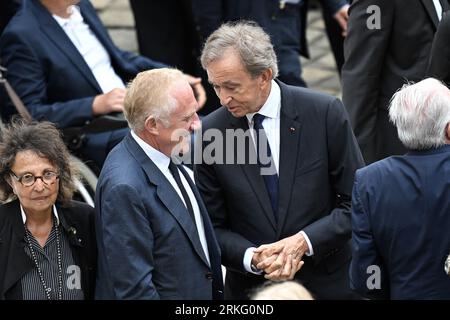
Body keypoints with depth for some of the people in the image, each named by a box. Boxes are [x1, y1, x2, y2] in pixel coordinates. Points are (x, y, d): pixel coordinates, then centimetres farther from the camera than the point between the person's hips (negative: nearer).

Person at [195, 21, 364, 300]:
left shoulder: (325, 113, -12)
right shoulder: (211, 133, -8)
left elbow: (358, 203, -8)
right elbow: (214, 226, -2)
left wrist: (304, 241, -19)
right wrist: (251, 257, -19)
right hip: (249, 287, 1)